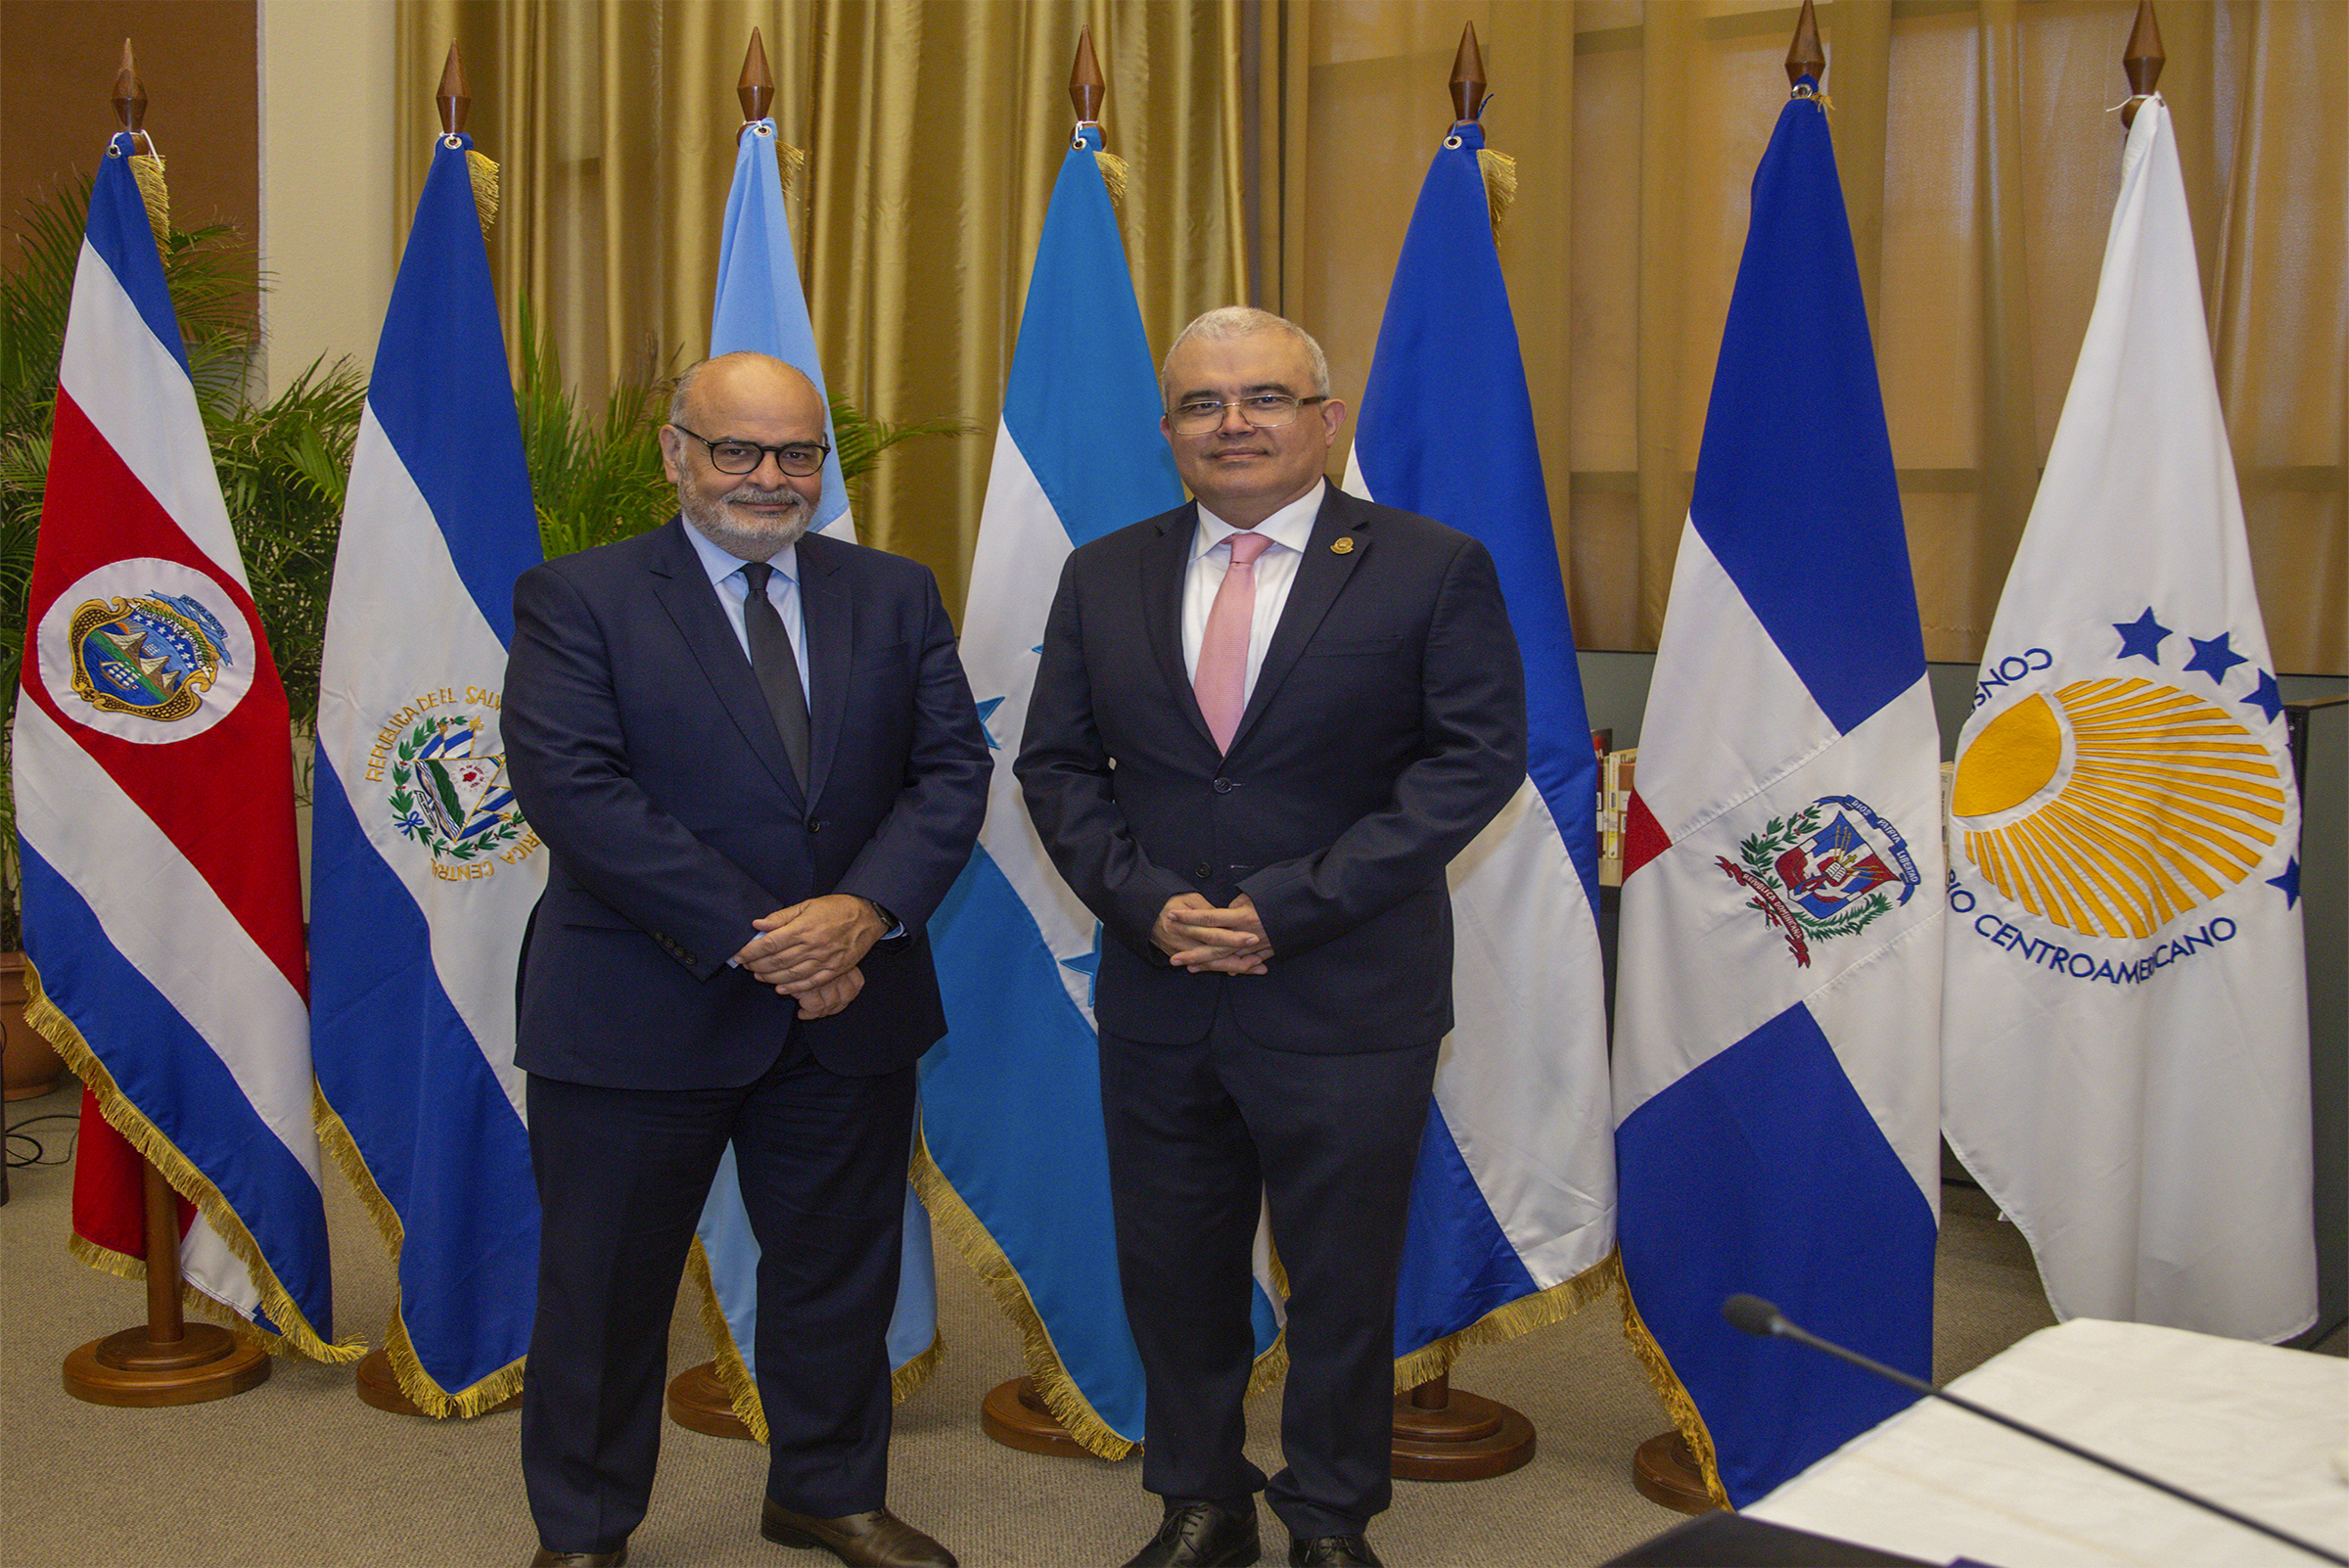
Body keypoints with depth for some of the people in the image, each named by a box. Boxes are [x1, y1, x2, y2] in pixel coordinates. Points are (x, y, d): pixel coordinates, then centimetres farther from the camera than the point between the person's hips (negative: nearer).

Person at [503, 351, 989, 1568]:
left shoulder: (896, 597, 8)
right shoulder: (576, 600, -4)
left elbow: (951, 770, 1)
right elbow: (572, 788, -15)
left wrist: (866, 910, -17)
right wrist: (752, 939, -19)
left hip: (847, 1007, 4)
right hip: (639, 1012, -3)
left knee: (840, 1271, 16)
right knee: (605, 1286, 9)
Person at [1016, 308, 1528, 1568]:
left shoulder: (1433, 570, -4)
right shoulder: (1103, 578, 8)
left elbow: (1475, 759, -11)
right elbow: (1056, 764, 7)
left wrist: (1291, 904, -17)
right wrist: (1144, 899, -11)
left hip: (1348, 1002, -3)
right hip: (1158, 1000, 4)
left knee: (1342, 1277, 9)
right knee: (1172, 1272, 14)